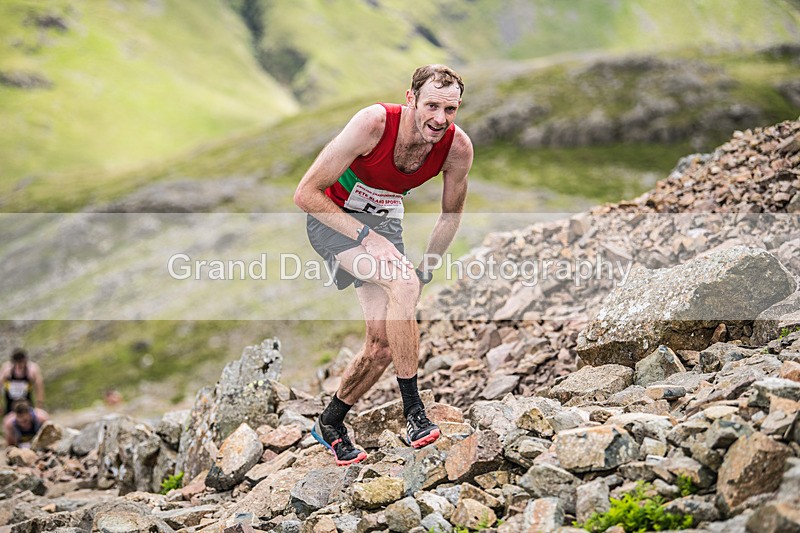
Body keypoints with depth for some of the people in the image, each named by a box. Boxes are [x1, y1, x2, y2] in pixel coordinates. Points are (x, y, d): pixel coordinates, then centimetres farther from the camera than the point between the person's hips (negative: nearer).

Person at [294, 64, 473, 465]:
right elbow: (305, 194, -26)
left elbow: (451, 214, 3)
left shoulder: (458, 147, -18)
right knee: (403, 282, -32)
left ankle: (330, 424, 22)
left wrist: (426, 270, -2)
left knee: (383, 343, -3)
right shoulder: (373, 123, -31)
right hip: (333, 217, -5)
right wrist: (365, 236, -30)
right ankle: (412, 410, -24)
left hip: (385, 222, 5)